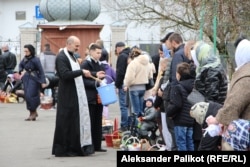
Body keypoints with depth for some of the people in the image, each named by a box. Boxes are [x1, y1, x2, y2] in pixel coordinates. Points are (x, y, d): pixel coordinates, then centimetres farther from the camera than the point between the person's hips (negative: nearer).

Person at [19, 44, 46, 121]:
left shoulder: (35, 59, -15)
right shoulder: (25, 59, 3)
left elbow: (41, 71, -14)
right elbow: (20, 65, 23)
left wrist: (43, 81, -17)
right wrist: (21, 71, 2)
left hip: (33, 79, -7)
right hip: (26, 78, 7)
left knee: (30, 95, -11)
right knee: (27, 96, 7)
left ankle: (33, 112, 2)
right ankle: (33, 112, 19)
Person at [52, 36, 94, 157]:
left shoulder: (71, 56, 16)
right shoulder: (61, 57, -13)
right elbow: (65, 74, -24)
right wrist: (81, 72, -22)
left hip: (77, 95, 9)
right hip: (67, 96, -9)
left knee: (79, 120, 7)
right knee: (66, 122, -4)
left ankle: (79, 147, 11)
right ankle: (63, 149, 2)